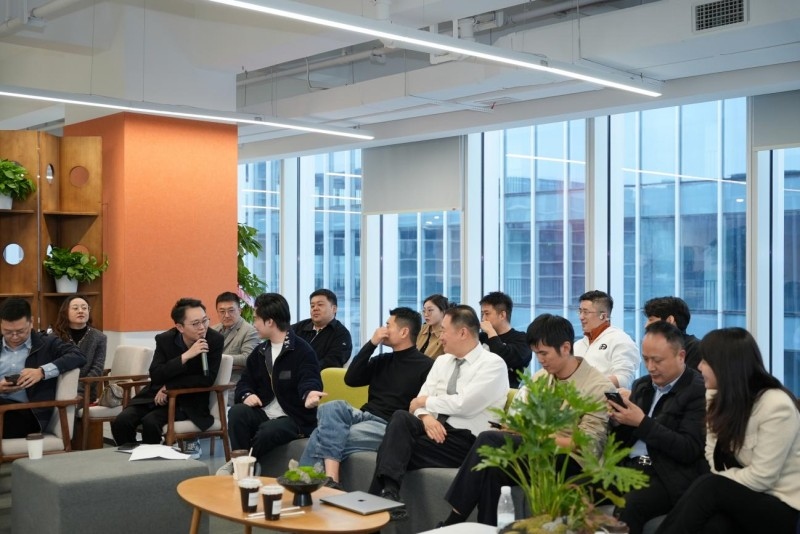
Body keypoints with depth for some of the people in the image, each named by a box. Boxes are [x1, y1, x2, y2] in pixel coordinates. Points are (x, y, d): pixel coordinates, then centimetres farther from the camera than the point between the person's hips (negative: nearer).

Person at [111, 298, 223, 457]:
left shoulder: (215, 340, -13)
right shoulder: (164, 339, -7)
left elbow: (208, 379, -16)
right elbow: (155, 375, -15)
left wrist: (168, 387, -18)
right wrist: (185, 356, -28)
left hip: (188, 401, -3)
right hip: (157, 395, 3)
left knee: (150, 422, -29)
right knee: (121, 421, -19)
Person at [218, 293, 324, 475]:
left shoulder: (302, 350, -10)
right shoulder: (260, 351, 12)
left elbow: (309, 380, -24)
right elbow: (245, 381, 13)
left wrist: (310, 394, -50)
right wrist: (247, 394, -13)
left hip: (294, 418, -6)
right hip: (264, 413, 6)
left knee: (267, 432, -35)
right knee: (237, 412, -25)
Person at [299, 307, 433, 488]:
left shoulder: (425, 366, 0)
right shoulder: (381, 360, 22)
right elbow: (351, 379, 8)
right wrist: (371, 344, 3)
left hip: (388, 426, -6)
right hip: (364, 416, 6)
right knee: (332, 407, -28)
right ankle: (330, 480, -39)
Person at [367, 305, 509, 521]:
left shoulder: (493, 364, -6)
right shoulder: (442, 361, 17)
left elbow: (463, 404, -18)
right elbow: (421, 398, 9)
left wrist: (426, 402, -5)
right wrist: (426, 416, -15)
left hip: (464, 440, -6)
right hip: (434, 427, 6)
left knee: (400, 446, -27)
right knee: (401, 417, -27)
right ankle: (388, 493, -37)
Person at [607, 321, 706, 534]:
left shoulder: (699, 391, -8)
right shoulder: (642, 385, 15)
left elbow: (689, 450, -14)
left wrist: (643, 423, -19)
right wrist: (617, 421, -4)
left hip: (670, 476, -6)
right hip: (630, 467, 7)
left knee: (627, 506, -34)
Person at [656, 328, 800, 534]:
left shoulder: (776, 405, -19)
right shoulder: (721, 398, 5)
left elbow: (761, 477, -18)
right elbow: (714, 454, 7)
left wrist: (714, 484, -11)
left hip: (782, 508, -5)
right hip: (740, 497, 6)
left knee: (708, 487, -32)